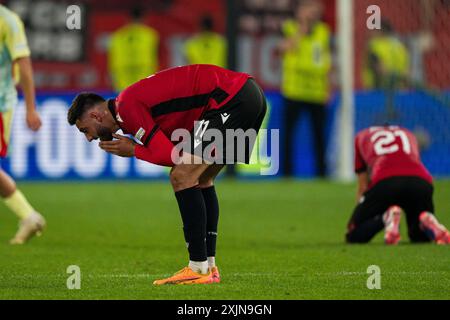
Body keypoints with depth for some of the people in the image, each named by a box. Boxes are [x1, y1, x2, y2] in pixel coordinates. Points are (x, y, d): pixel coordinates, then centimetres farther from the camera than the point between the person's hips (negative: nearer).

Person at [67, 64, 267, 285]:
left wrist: (132, 151, 2)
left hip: (231, 99, -10)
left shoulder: (127, 107, -9)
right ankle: (209, 266, 19)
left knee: (182, 177, -9)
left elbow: (169, 155, -14)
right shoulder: (136, 99, 22)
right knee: (201, 180, 19)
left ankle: (199, 269, -9)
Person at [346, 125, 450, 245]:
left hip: (385, 181, -3)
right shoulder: (408, 134, 39)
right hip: (422, 181, 3)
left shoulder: (361, 136, 32)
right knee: (420, 237, 26)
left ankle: (386, 217, -19)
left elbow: (363, 187, 27)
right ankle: (427, 223, -10)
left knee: (354, 237, 10)